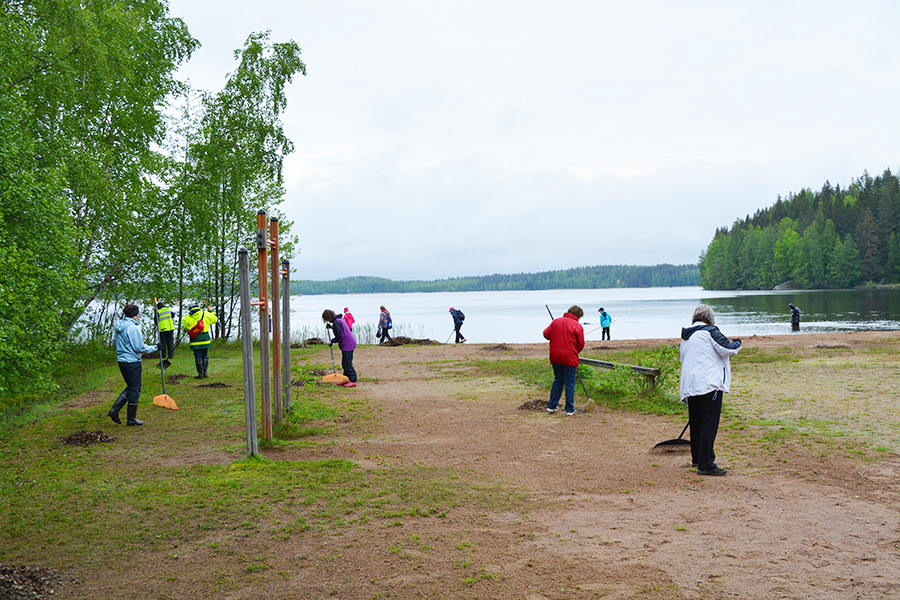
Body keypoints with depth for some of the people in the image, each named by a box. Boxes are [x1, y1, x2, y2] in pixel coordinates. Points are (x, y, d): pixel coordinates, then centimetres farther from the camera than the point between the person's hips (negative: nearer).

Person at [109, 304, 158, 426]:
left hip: (121, 361, 9)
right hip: (132, 362, -9)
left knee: (131, 387, 20)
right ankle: (131, 419, 12)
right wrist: (155, 348, -5)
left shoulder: (119, 326, 10)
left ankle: (114, 409, 9)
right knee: (134, 390, 3)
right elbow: (140, 347, -18)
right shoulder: (133, 328, -19)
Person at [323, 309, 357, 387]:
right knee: (345, 363, 14)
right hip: (350, 343, 11)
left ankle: (352, 381, -11)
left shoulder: (336, 323, -17)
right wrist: (331, 327, 18)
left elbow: (339, 336, -22)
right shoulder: (340, 319, 14)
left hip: (347, 345, -11)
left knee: (347, 363, -10)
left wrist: (332, 341, -10)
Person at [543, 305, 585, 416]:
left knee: (558, 381, 18)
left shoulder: (556, 321, 6)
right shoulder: (577, 326, -5)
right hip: (569, 357, -5)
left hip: (555, 356, 5)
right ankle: (570, 409, 6)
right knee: (569, 383, 3)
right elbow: (581, 345, -4)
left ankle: (551, 406, 21)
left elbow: (546, 334, 5)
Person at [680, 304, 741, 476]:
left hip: (690, 386, 8)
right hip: (709, 384, -8)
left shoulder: (685, 336, 18)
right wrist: (737, 342, 10)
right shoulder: (709, 331, -5)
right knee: (709, 424, -8)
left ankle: (697, 457, 34)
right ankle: (705, 465, -12)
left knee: (696, 423, 19)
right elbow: (727, 349, -11)